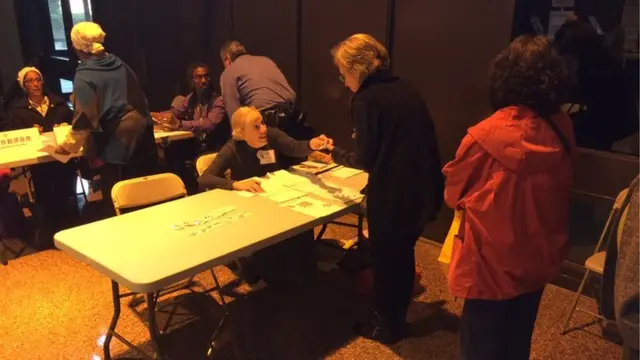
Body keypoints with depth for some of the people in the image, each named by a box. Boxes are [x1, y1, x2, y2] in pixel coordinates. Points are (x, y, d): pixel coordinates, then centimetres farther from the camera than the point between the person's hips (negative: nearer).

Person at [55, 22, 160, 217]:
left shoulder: (84, 76, -9)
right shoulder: (120, 64, 10)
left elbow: (84, 119, -12)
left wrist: (67, 145, 2)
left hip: (116, 146, -6)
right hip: (142, 137, 6)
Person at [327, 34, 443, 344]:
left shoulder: (366, 99, -14)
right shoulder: (405, 89, 9)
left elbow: (366, 160, -13)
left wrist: (333, 153, 4)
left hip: (393, 194, -7)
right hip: (422, 188, 8)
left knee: (384, 259, 12)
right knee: (403, 254, 23)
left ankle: (386, 325, 30)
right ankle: (397, 317, 40)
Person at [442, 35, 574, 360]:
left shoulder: (486, 135, -23)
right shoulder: (562, 129, -9)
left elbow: (454, 194, -8)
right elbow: (553, 189, 7)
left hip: (493, 263, -5)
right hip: (539, 258, 5)